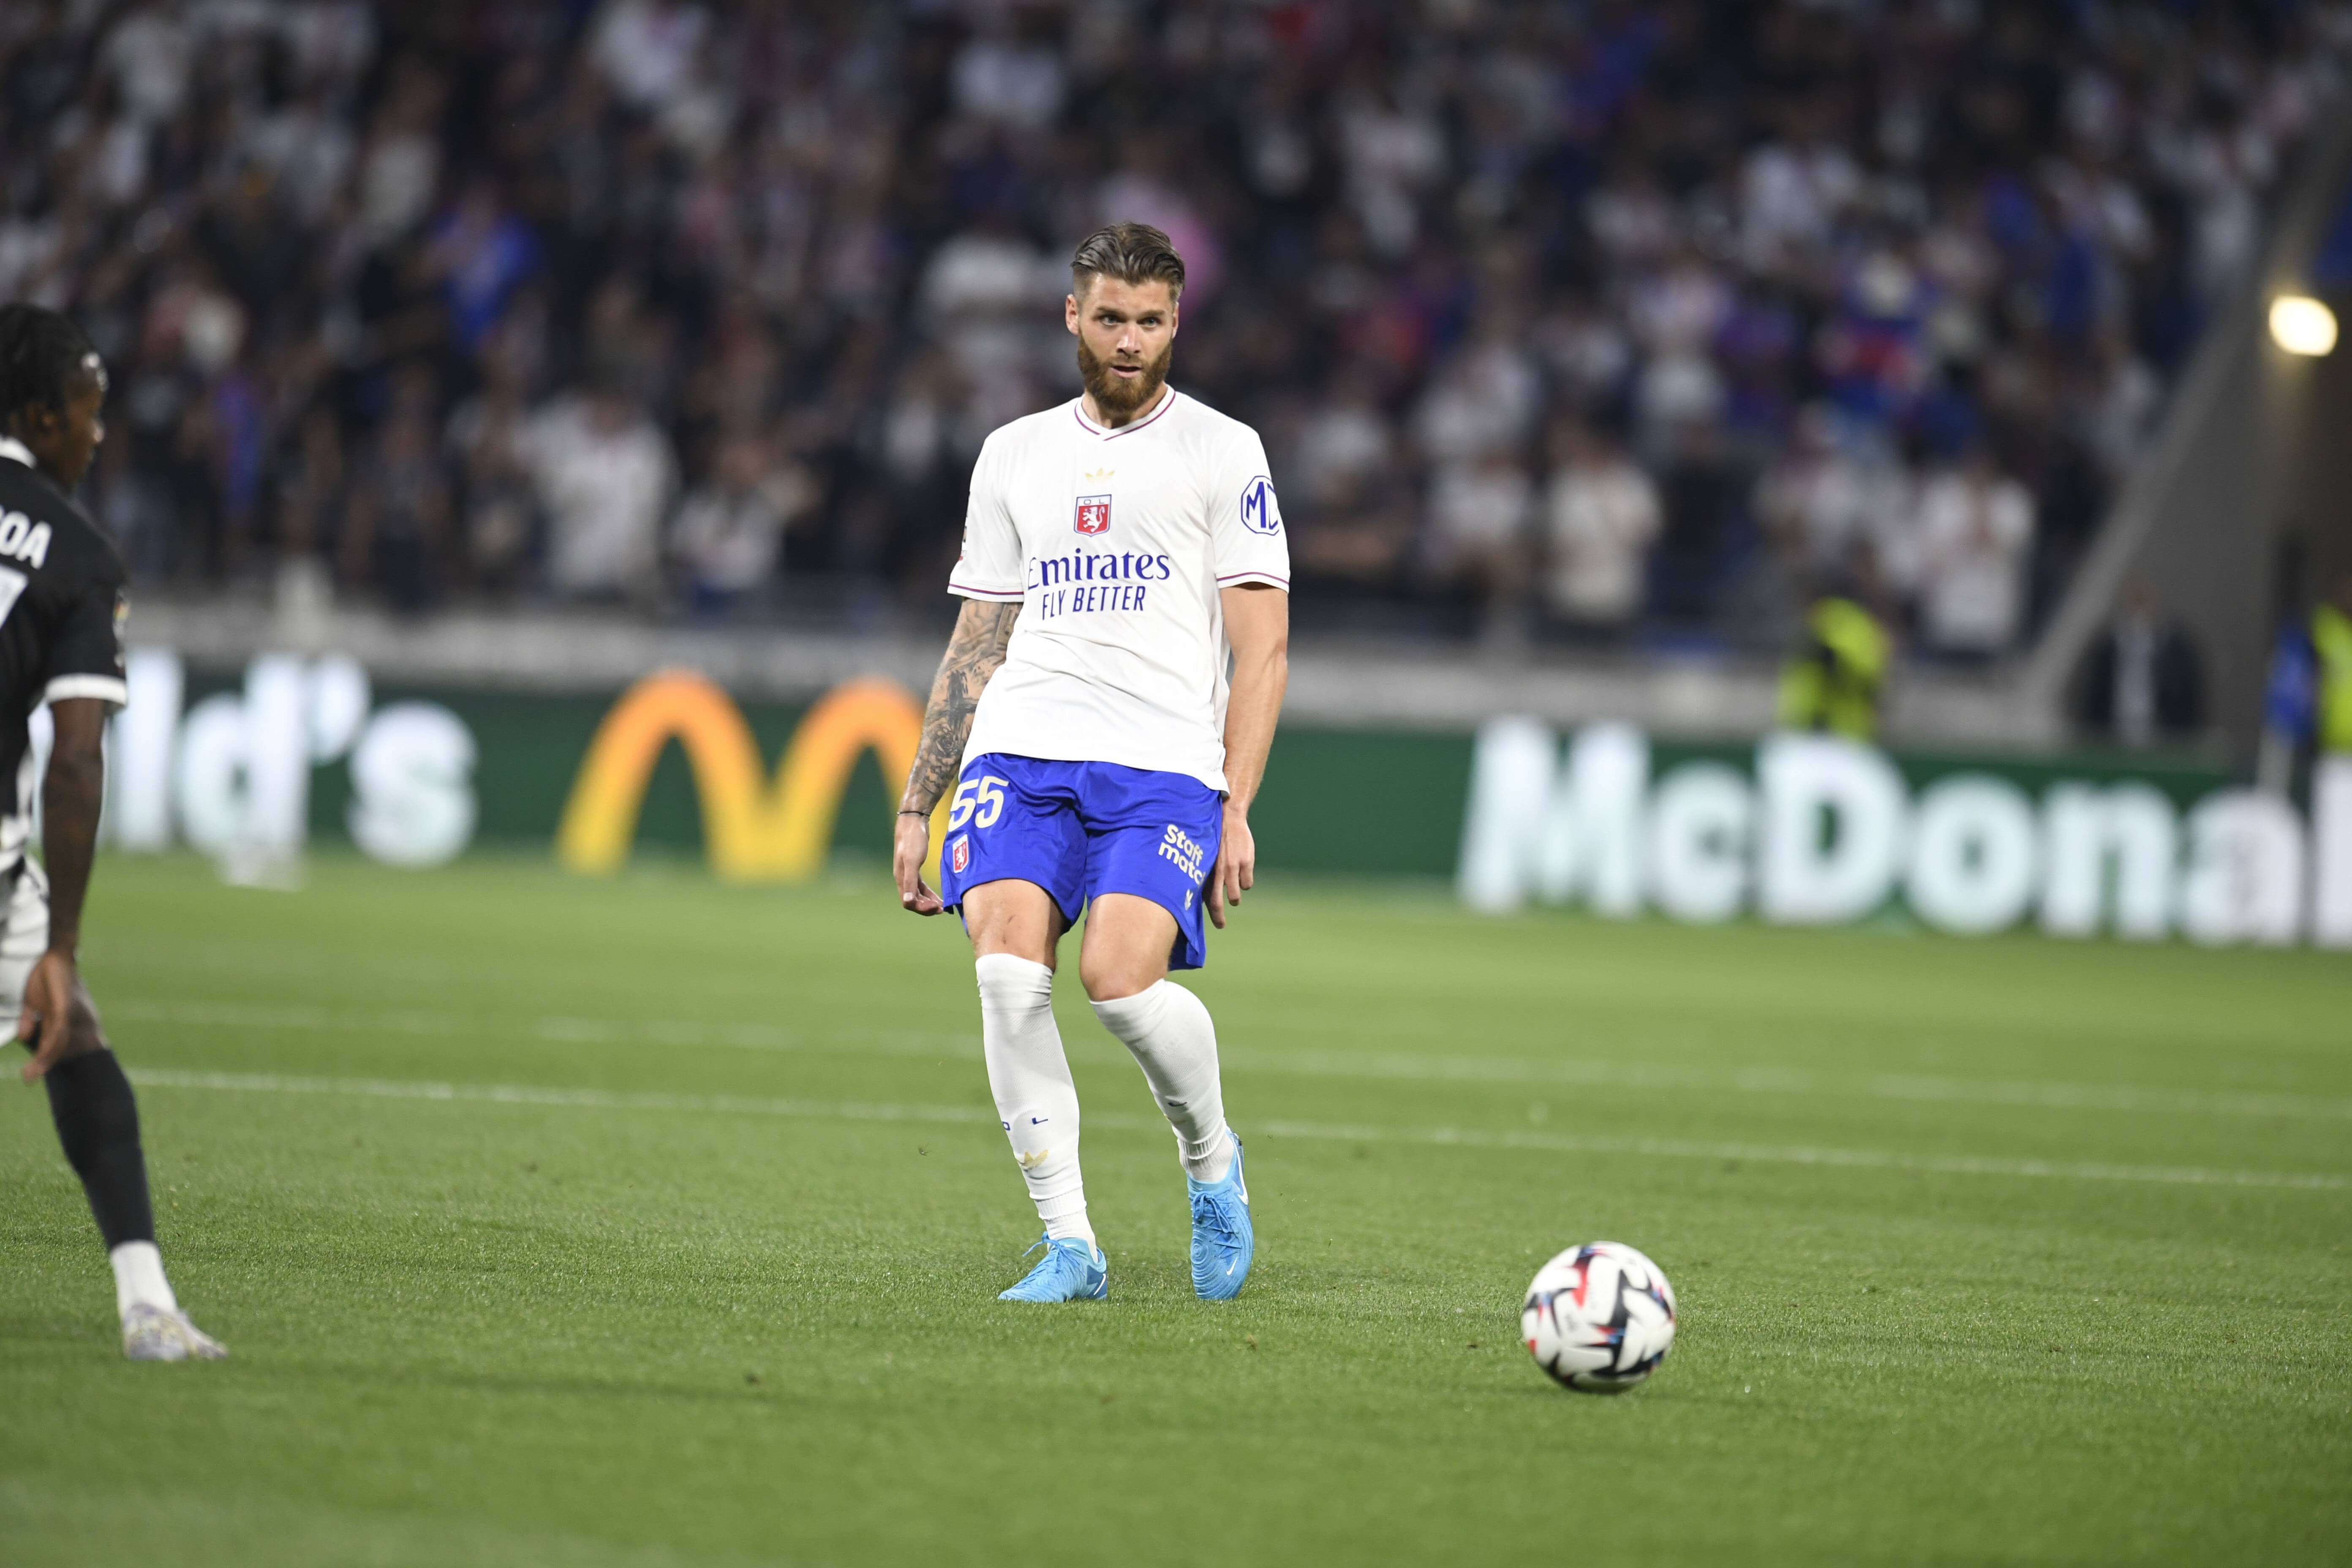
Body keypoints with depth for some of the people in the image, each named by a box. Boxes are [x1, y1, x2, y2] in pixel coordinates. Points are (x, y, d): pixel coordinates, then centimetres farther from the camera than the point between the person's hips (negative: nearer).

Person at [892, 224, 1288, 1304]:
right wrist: (917, 805, 15)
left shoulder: (1222, 451, 8)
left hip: (1164, 759, -3)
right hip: (1021, 749, 3)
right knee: (1006, 969, -21)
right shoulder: (1015, 455, 19)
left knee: (1119, 980, -23)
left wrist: (1236, 810, -6)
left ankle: (1211, 1160, 8)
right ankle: (1068, 1245, -13)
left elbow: (1261, 649, 4)